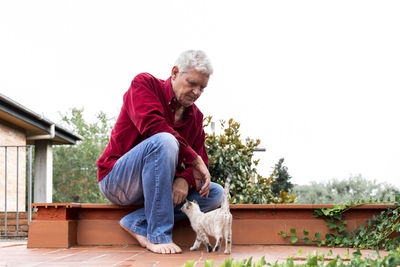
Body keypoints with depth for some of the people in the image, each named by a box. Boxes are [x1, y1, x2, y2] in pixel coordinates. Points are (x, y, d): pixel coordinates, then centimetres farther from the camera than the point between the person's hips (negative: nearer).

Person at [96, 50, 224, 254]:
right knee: (164, 141, -34)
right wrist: (194, 158, -23)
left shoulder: (195, 116, 9)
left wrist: (185, 180, -20)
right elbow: (153, 125, -25)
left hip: (151, 186, 7)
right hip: (116, 180, -7)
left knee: (216, 193, -8)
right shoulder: (144, 84, -7)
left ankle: (137, 222, -17)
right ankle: (159, 235, -32)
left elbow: (201, 161, 4)